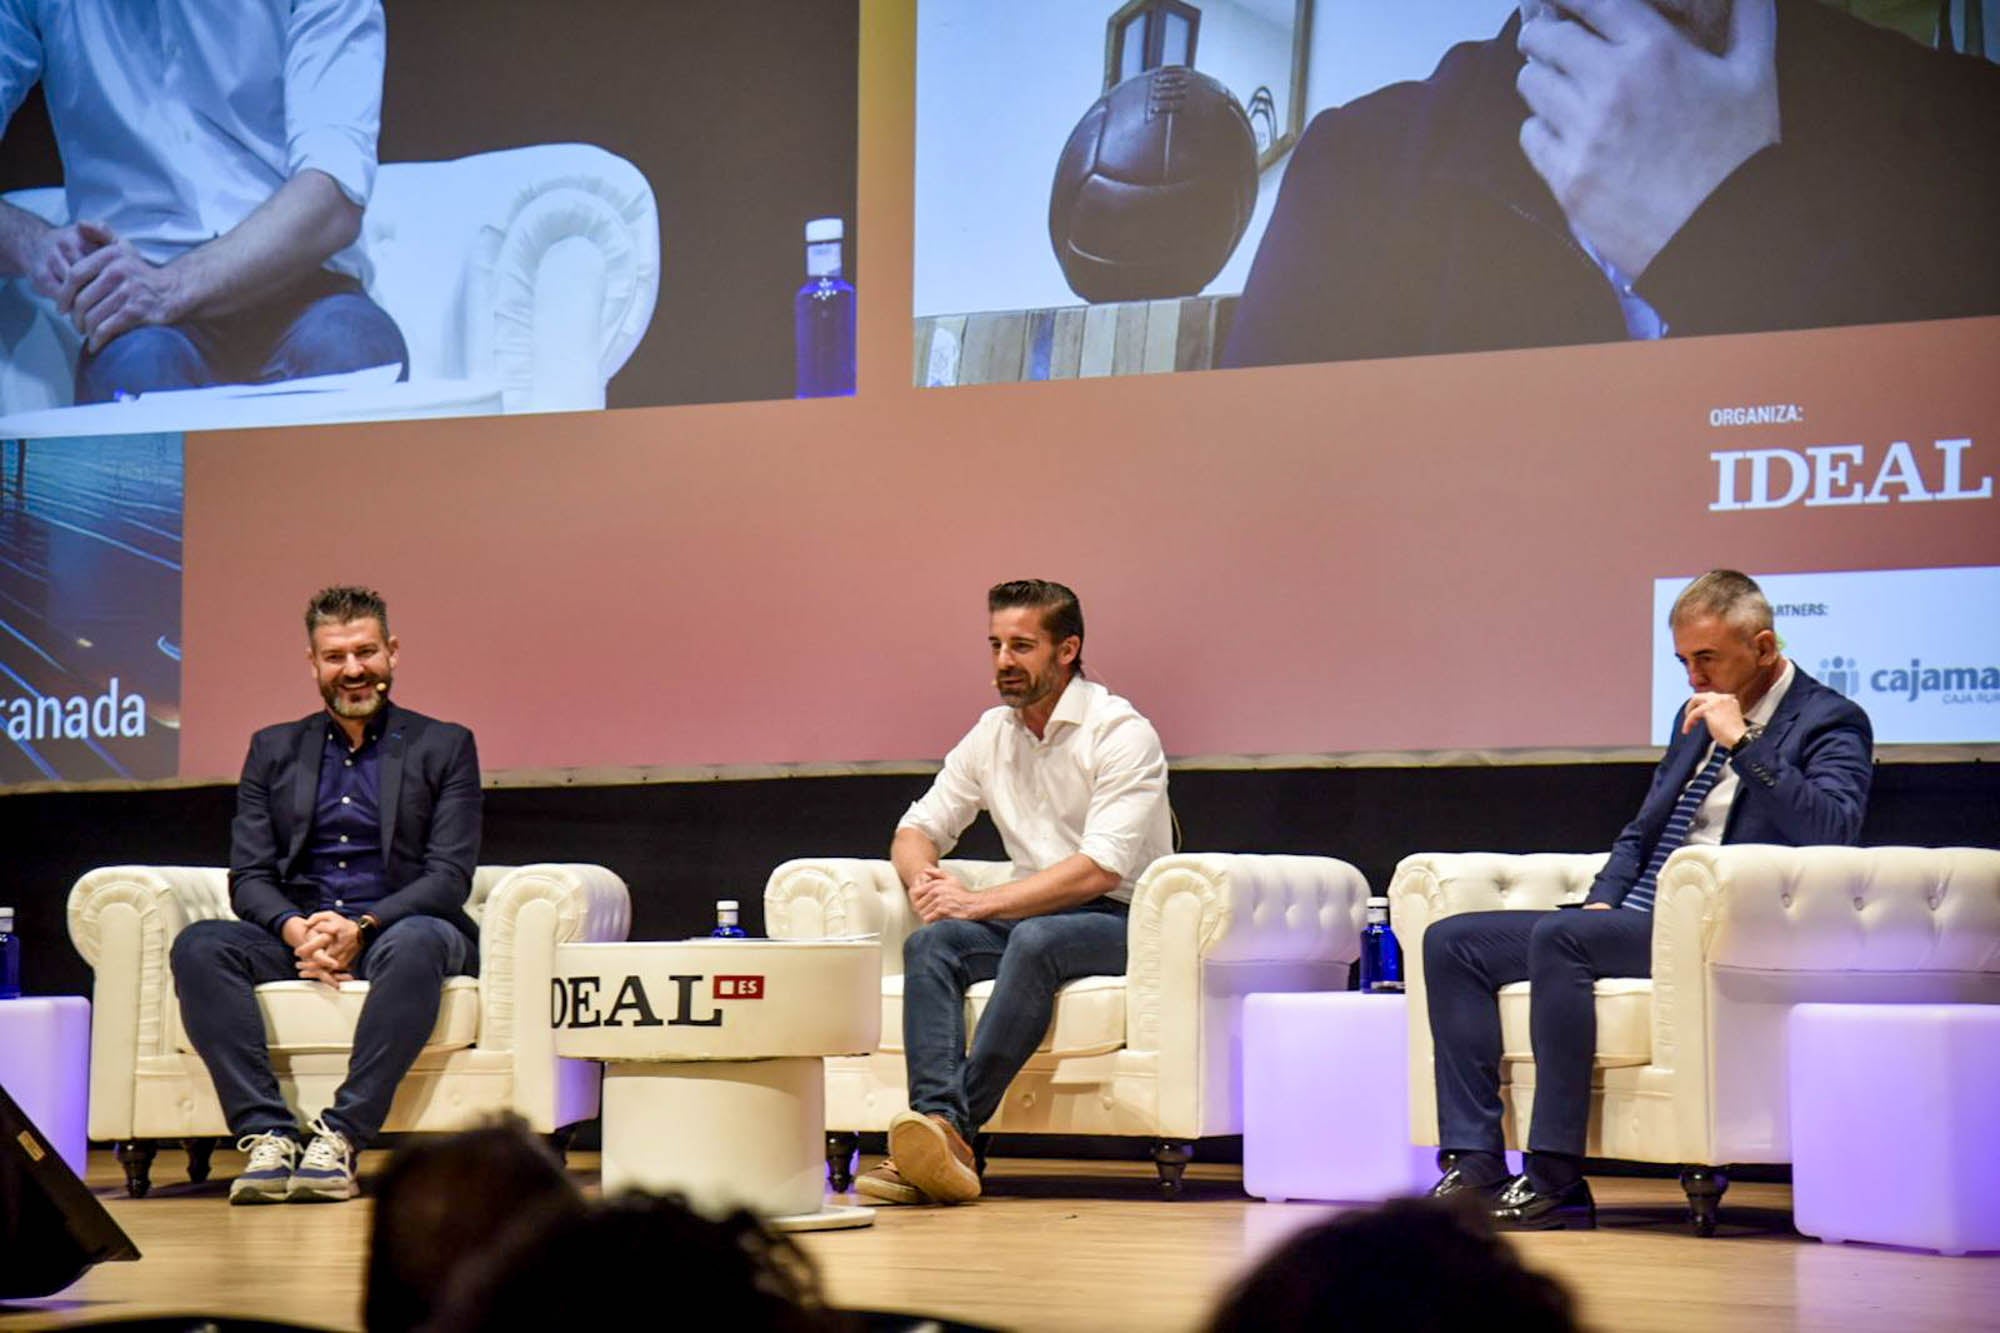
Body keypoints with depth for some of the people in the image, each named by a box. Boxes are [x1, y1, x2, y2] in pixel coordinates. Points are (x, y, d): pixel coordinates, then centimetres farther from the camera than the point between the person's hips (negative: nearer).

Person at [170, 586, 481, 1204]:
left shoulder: (444, 747, 9)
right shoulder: (274, 750, 16)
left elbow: (449, 877, -2)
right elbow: (249, 877, 7)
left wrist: (361, 927, -19)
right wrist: (297, 930, -16)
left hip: (394, 931, -2)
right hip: (295, 937, 2)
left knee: (417, 943, -38)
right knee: (199, 945, -27)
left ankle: (340, 1136, -38)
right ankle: (267, 1135, -34)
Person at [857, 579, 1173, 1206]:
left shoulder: (1122, 733, -9)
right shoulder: (991, 735, 12)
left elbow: (1101, 870, -19)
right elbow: (917, 828, 16)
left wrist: (983, 902, -21)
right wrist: (925, 881, -9)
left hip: (1122, 923, -6)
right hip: (1031, 916, 6)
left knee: (1036, 939, -37)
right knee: (931, 943, -24)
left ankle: (957, 1127, -42)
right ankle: (936, 1120, -43)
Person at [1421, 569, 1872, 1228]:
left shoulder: (1832, 724, -1)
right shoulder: (1697, 719, 22)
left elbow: (1833, 828, -20)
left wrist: (1742, 743, -18)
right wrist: (1601, 901, 8)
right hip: (1630, 919, 9)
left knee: (1558, 937, -33)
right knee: (1452, 942, -3)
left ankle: (1556, 1182, -30)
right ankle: (1475, 1167, -12)